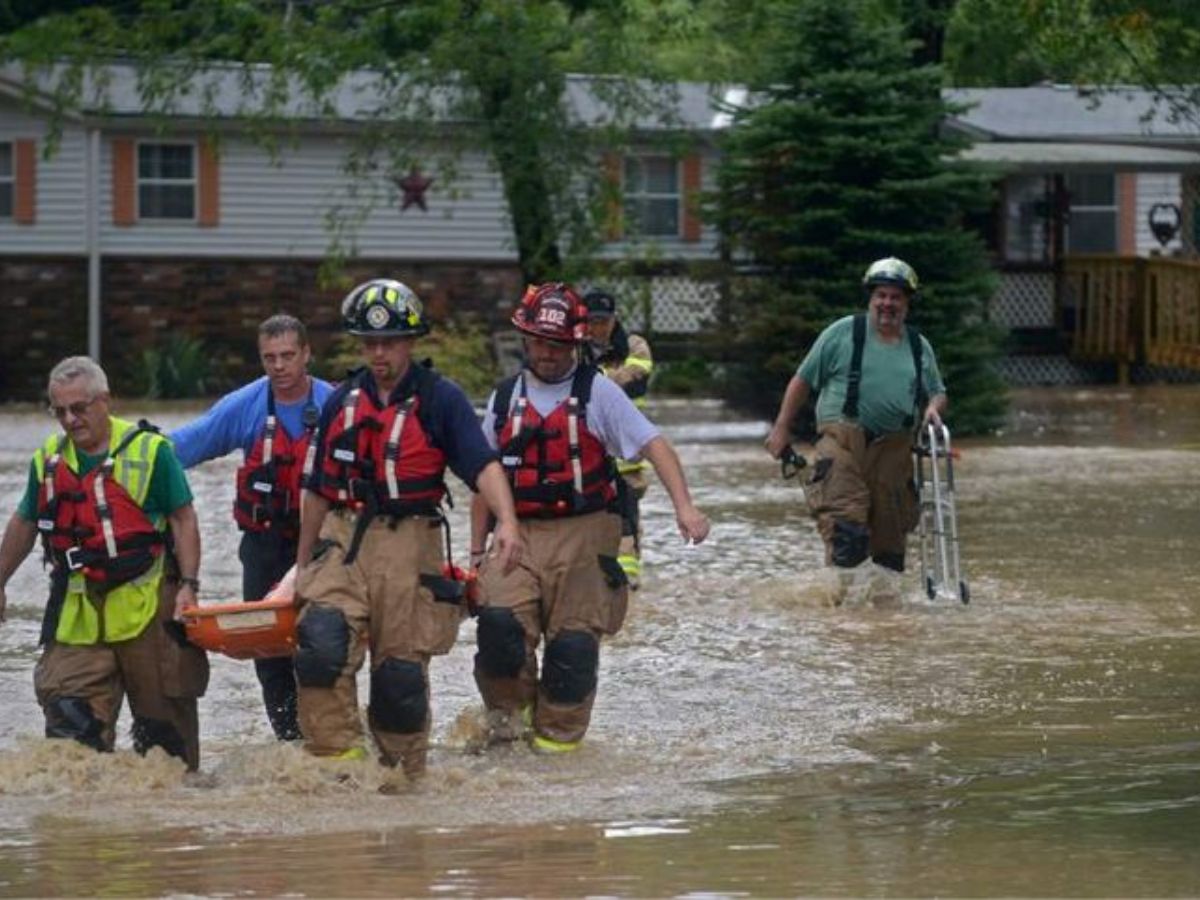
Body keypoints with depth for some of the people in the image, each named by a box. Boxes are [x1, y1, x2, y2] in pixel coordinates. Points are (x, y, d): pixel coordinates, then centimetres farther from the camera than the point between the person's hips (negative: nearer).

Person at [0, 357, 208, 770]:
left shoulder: (149, 449, -4)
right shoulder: (48, 460, 8)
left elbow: (183, 520, -3)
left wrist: (188, 586, -11)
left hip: (148, 607, -3)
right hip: (76, 614, 3)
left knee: (163, 707, 5)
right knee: (67, 710, -6)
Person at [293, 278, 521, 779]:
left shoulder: (441, 399, 0)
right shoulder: (341, 402, 14)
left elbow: (482, 465, -12)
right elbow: (319, 490, 21)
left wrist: (506, 521, -29)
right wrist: (302, 565, 23)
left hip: (409, 546, -3)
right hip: (342, 540, 3)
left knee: (401, 671, 0)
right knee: (321, 640, -21)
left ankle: (405, 775, 15)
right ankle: (335, 758, -19)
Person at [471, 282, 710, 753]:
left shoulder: (597, 392, 2)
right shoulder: (505, 398, 13)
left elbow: (654, 445, -6)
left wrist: (683, 506, -20)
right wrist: (477, 551, 14)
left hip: (583, 535, -2)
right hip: (519, 535, 2)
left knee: (574, 642, -4)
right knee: (499, 621, -19)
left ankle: (558, 737, 9)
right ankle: (507, 709, 4)